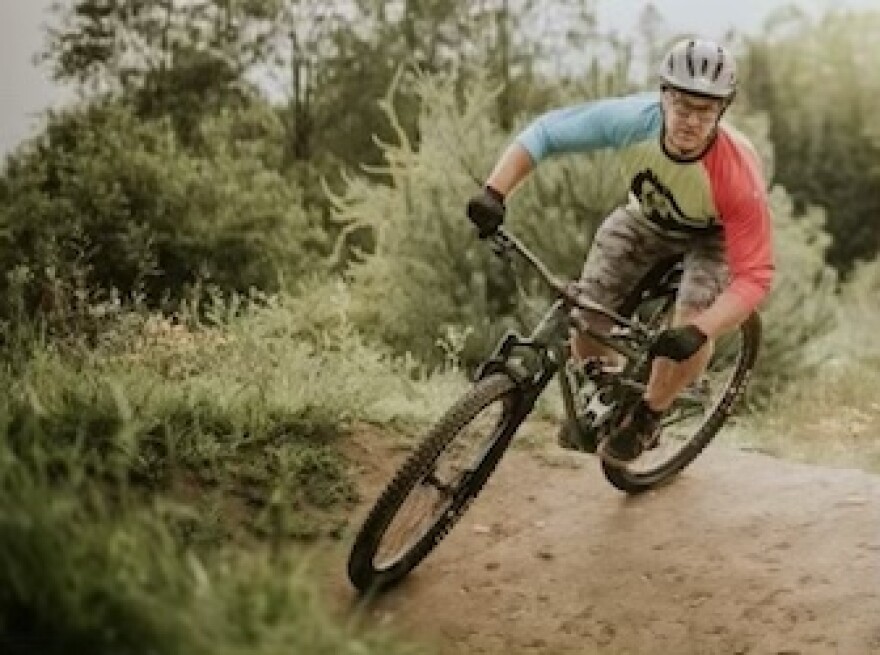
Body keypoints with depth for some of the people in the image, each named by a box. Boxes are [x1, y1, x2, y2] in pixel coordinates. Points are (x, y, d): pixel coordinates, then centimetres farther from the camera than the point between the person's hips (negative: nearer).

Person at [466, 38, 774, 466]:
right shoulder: (634, 119, -36)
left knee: (693, 329, -26)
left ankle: (647, 415, 3)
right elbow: (546, 132, -26)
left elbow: (754, 276, -38)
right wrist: (494, 193, -39)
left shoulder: (739, 175, -41)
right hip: (647, 216, 3)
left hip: (713, 234, -2)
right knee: (586, 315, -9)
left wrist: (698, 332, -52)